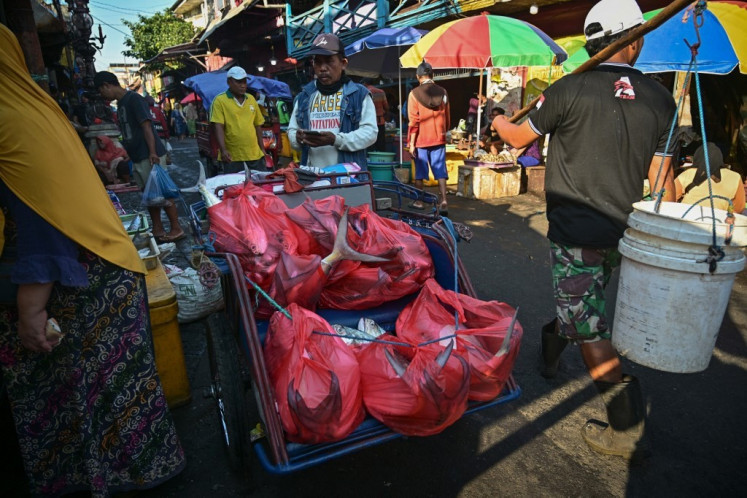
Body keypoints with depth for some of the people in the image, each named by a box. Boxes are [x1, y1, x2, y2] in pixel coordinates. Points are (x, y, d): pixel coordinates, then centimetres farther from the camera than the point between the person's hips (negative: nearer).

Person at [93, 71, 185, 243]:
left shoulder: (134, 99, -10)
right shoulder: (121, 104, 17)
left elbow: (146, 126, -18)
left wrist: (152, 152, -25)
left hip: (150, 156, -9)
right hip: (137, 158, 9)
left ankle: (176, 229, 2)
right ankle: (158, 230, 19)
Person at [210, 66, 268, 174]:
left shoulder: (251, 99, 13)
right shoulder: (220, 101, -2)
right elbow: (218, 127, -10)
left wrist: (262, 148, 15)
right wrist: (223, 150, -22)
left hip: (255, 155, 5)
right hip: (232, 157, -4)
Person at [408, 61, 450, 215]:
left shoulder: (414, 94, -7)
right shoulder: (442, 92, 4)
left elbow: (413, 121, -9)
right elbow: (447, 118, 11)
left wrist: (411, 143, -6)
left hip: (421, 140, -2)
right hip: (439, 139, 2)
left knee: (419, 171, 9)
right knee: (440, 171, 3)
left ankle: (418, 201, 19)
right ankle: (443, 202, -6)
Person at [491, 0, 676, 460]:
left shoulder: (570, 89, -12)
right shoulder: (660, 99, 1)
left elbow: (520, 138, 3)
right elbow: (662, 176, 4)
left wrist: (499, 122, 26)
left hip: (575, 229, -6)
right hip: (623, 230, 6)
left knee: (590, 331, -1)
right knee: (584, 304, 26)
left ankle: (629, 428, 2)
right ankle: (550, 352, 49)